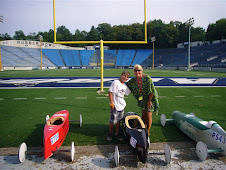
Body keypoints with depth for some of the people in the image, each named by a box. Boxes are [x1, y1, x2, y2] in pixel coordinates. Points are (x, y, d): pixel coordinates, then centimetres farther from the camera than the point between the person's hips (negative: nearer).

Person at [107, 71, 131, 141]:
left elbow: (129, 92, 26)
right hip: (115, 106, -7)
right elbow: (110, 92, -15)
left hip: (121, 106, 7)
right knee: (113, 121, 1)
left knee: (118, 120, 15)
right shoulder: (116, 82, -12)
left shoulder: (125, 85, 10)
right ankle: (110, 134, 22)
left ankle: (117, 134, 28)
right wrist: (111, 103, -17)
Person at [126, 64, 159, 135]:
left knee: (148, 115, -2)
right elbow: (126, 86, 15)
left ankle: (148, 132, 12)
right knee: (143, 115, 11)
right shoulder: (133, 80, -4)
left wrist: (149, 101, -17)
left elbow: (152, 91, -19)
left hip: (150, 98, -5)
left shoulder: (147, 78, -21)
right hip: (142, 99, 5)